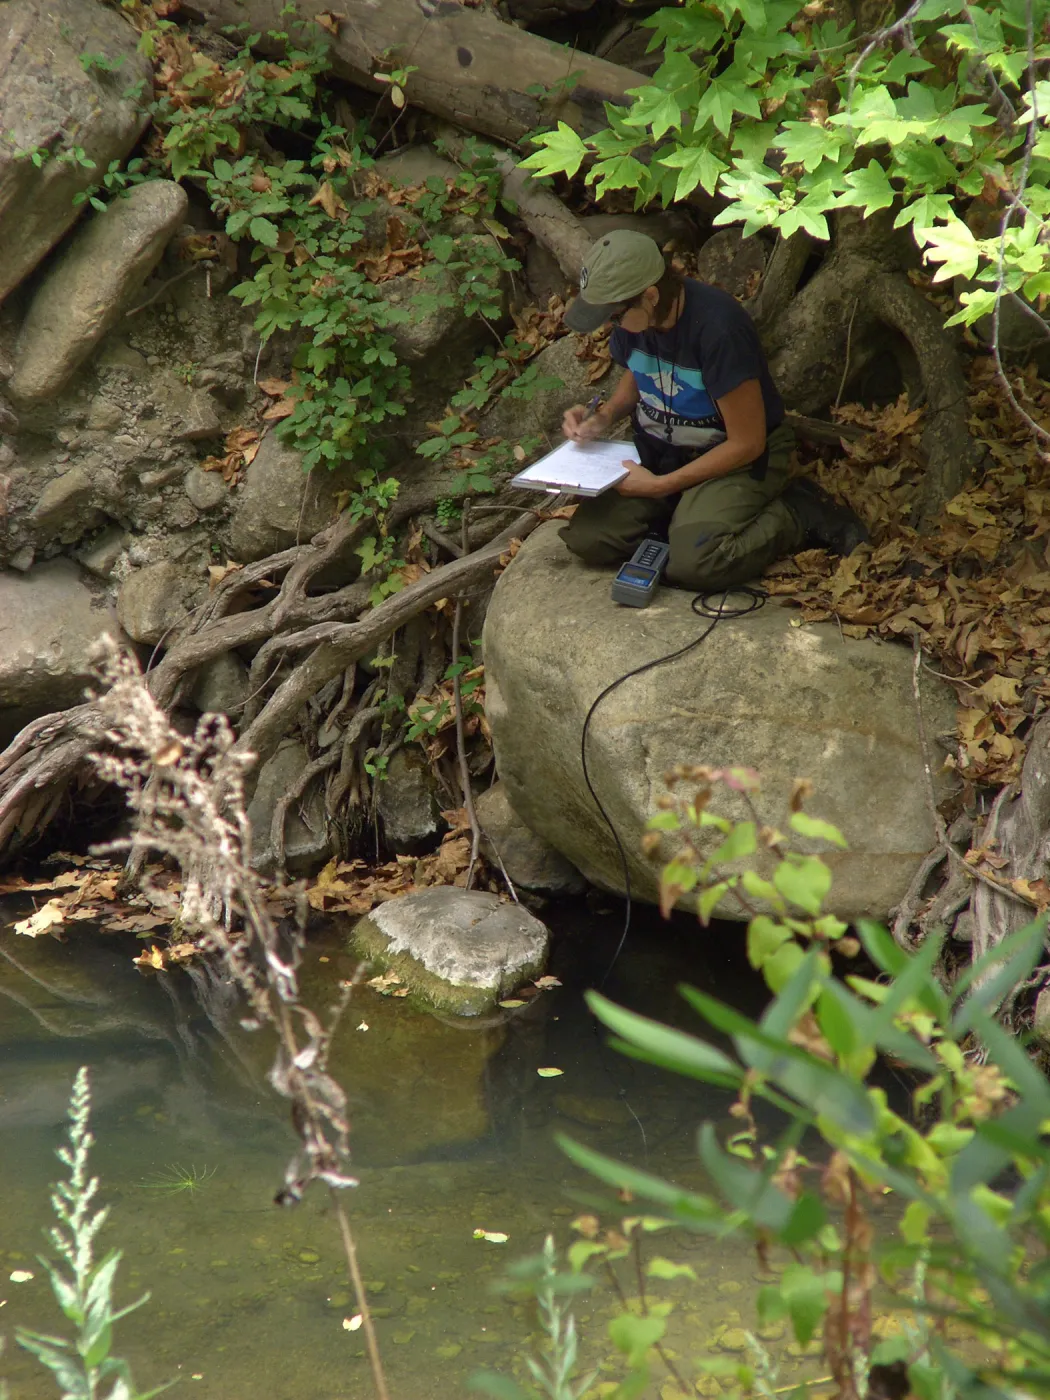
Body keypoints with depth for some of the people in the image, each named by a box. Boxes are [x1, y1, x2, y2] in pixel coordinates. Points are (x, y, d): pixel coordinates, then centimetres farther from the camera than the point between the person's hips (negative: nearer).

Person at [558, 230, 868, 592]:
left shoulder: (718, 327, -29)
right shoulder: (632, 319, -8)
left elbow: (747, 443, -23)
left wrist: (660, 485, -19)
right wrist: (604, 417, -4)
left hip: (738, 459, -7)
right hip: (659, 451, 7)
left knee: (692, 564, -31)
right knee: (587, 538, -15)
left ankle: (798, 515, -7)